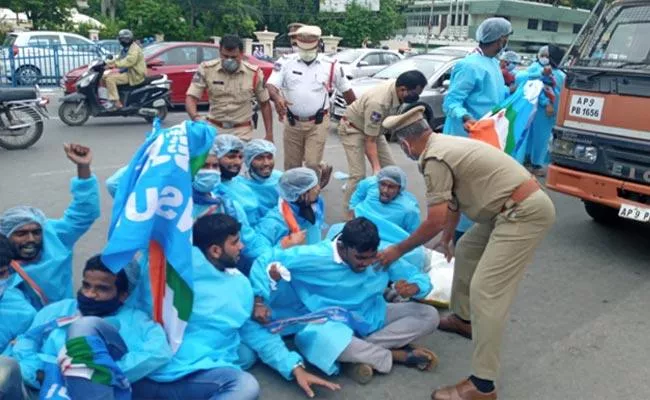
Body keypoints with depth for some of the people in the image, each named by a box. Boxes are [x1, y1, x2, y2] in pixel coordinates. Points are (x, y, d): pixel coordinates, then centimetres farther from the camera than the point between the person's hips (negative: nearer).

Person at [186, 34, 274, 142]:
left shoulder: (254, 73, -5)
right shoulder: (206, 69, -5)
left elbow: (265, 104, 6)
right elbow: (191, 98, -6)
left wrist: (269, 134, 4)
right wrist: (196, 117, -28)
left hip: (242, 132, 0)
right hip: (214, 129, 0)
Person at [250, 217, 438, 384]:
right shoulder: (316, 256, -22)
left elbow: (419, 277, -6)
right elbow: (265, 261, -15)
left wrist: (413, 287, -30)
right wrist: (259, 301, -25)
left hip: (374, 317, 4)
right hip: (335, 323, -3)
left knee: (429, 315, -13)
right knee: (313, 338, -40)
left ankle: (360, 353, -22)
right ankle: (397, 355, -23)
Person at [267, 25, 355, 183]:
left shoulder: (331, 66, 1)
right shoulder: (287, 64, 2)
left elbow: (346, 90, 10)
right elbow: (271, 84, -7)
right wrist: (277, 98, -30)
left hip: (318, 123, -2)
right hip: (292, 122, 2)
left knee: (312, 164, -9)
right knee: (291, 166, 9)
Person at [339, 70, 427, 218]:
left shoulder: (398, 90, -16)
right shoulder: (378, 102, -39)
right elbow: (370, 140, -32)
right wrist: (376, 168, -33)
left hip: (374, 128, 8)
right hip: (353, 128, -8)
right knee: (358, 175, -16)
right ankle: (350, 214, -2)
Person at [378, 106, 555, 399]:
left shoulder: (434, 159, -14)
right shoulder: (446, 144, 16)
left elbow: (435, 222, -15)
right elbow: (454, 200, 28)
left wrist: (397, 250, -2)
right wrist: (447, 237, 41)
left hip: (525, 212, -11)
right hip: (519, 207, 11)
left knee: (486, 291, -12)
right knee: (465, 252, 24)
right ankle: (462, 318, 40)